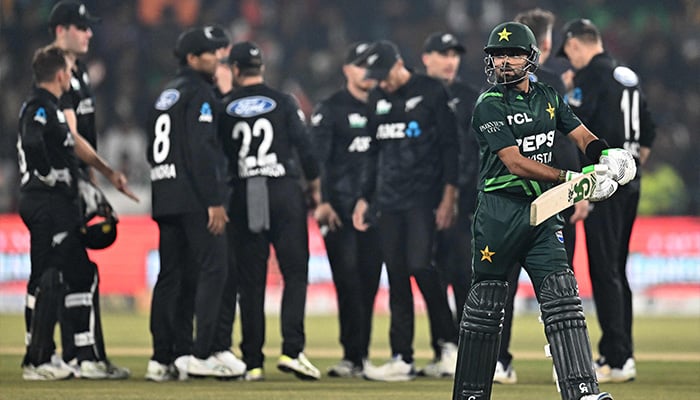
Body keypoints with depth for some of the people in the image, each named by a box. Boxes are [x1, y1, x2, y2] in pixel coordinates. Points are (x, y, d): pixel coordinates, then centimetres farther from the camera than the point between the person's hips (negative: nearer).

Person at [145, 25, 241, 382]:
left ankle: (162, 359, 6)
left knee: (171, 274, 9)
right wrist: (214, 202, -18)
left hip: (165, 198, 9)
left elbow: (153, 151, 21)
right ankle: (201, 355, -17)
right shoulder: (198, 92, -8)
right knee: (212, 269, -10)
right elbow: (201, 150, -17)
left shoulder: (166, 95, 20)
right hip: (194, 198, -9)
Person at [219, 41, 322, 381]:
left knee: (250, 280, 4)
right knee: (295, 272, 1)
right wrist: (315, 189, 10)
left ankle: (252, 362, 2)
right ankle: (291, 350, -14)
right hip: (284, 191, -1)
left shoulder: (224, 108, 5)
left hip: (243, 196, 1)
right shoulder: (283, 103, 3)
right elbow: (305, 148, -1)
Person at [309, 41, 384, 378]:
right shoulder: (330, 109, 1)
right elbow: (317, 158, -6)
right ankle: (353, 357, -12)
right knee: (347, 280, -10)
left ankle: (360, 355, 9)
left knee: (369, 281, 3)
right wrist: (322, 202, -16)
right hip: (341, 207, -4)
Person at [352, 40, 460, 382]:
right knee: (396, 276, 3)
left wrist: (448, 199, -11)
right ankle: (402, 359, 5)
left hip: (423, 198, -6)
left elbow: (450, 147, -6)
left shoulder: (432, 93, -4)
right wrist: (364, 198, 16)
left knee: (420, 266, -17)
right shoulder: (378, 99, 14)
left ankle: (447, 342, -1)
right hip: (388, 201, 6)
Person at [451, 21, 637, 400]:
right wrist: (571, 179, -26)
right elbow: (516, 163, -18)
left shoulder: (548, 97, 11)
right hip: (501, 210, -5)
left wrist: (607, 156, -12)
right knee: (486, 301, 1)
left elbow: (582, 135, 11)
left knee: (562, 297, -7)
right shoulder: (489, 105, -8)